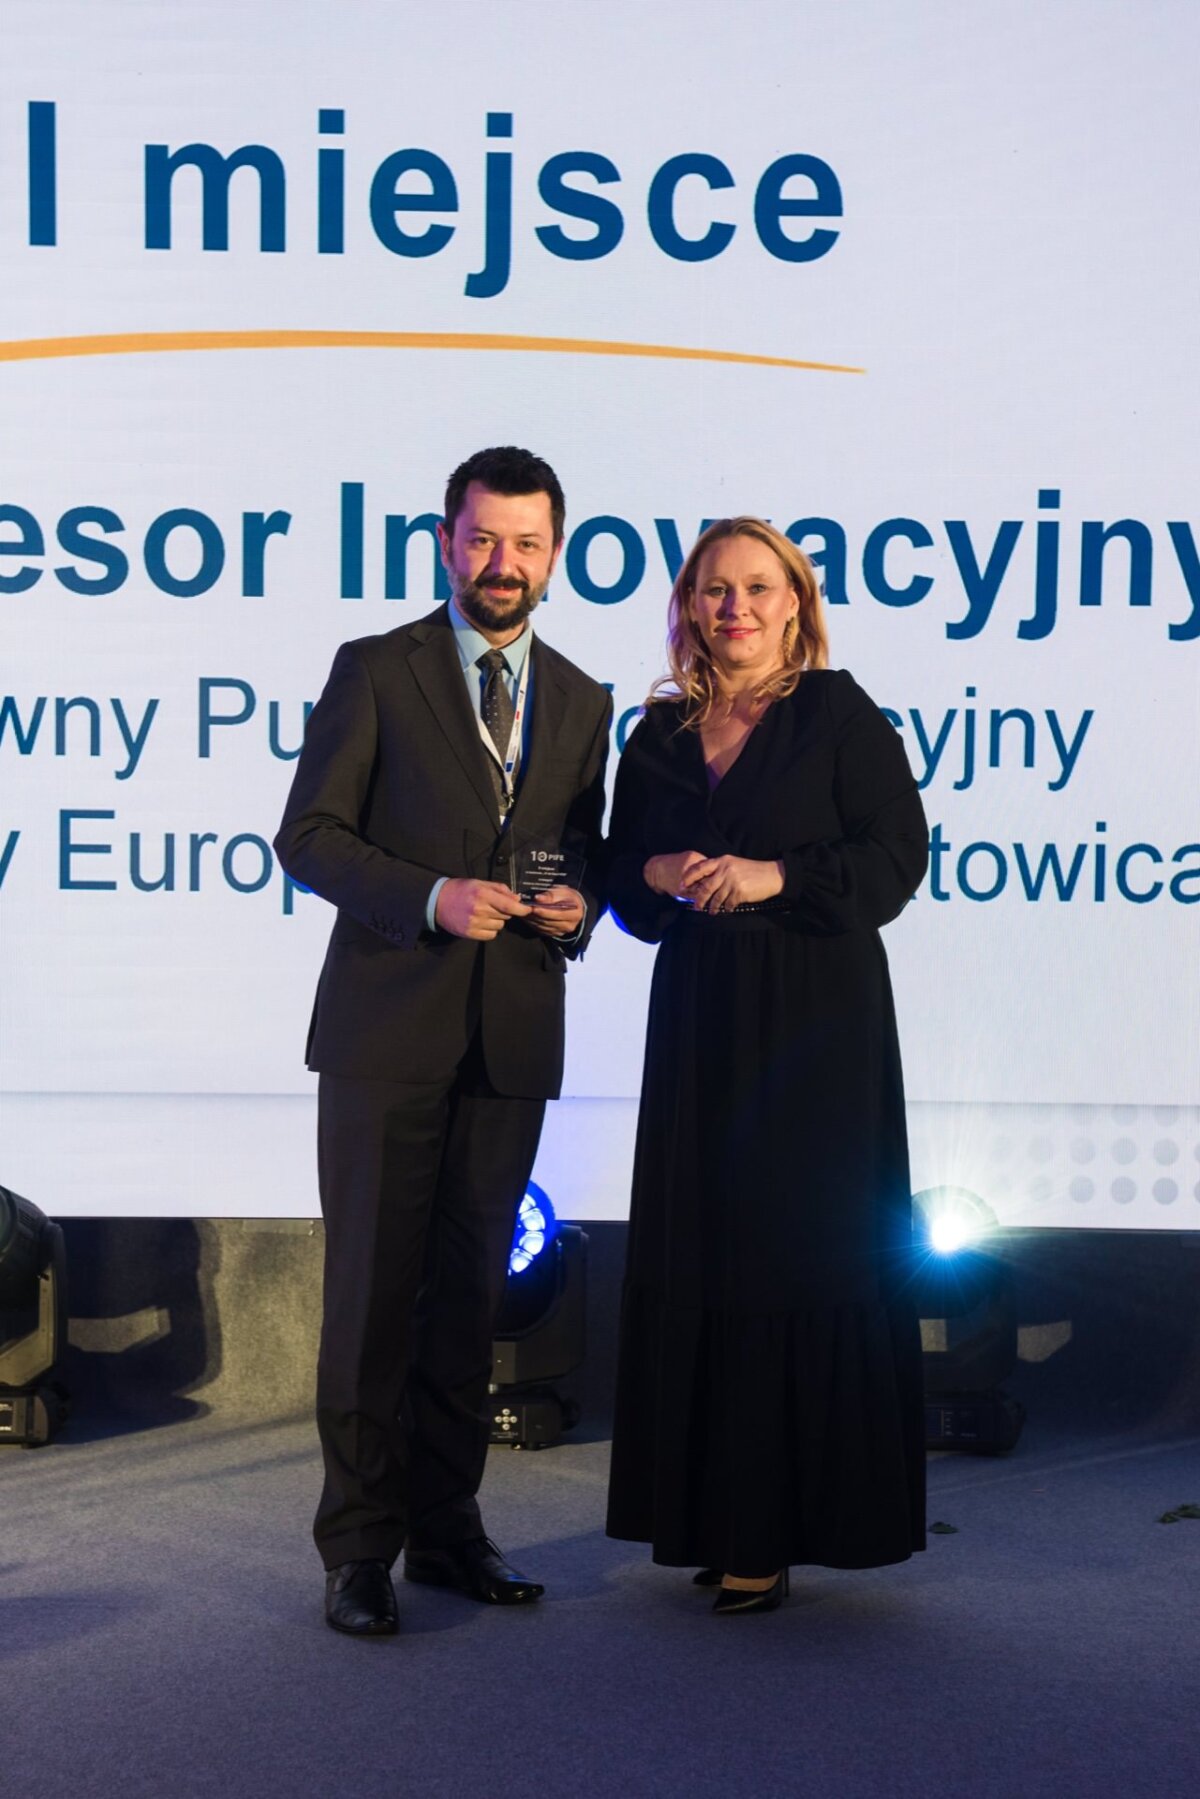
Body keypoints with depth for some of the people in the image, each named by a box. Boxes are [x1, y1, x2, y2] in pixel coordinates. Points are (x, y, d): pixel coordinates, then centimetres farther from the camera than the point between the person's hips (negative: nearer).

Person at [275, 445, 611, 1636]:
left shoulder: (581, 702, 13)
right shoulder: (376, 672, 0)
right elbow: (308, 836, -3)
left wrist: (577, 904, -4)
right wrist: (430, 898, -17)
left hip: (512, 1041, 4)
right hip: (388, 1033, -4)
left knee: (470, 1293, 10)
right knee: (373, 1291, -2)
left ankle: (445, 1527, 21)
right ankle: (358, 1548, 7)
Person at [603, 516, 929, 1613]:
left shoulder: (840, 714, -2)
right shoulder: (661, 733, 12)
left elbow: (899, 856, -7)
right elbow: (622, 873, 15)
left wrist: (770, 877, -16)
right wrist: (663, 875, -7)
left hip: (815, 1018, -5)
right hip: (697, 1017, 5)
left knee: (793, 1256, -4)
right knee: (692, 1259, 5)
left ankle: (778, 1527, 4)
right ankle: (710, 1511, 15)